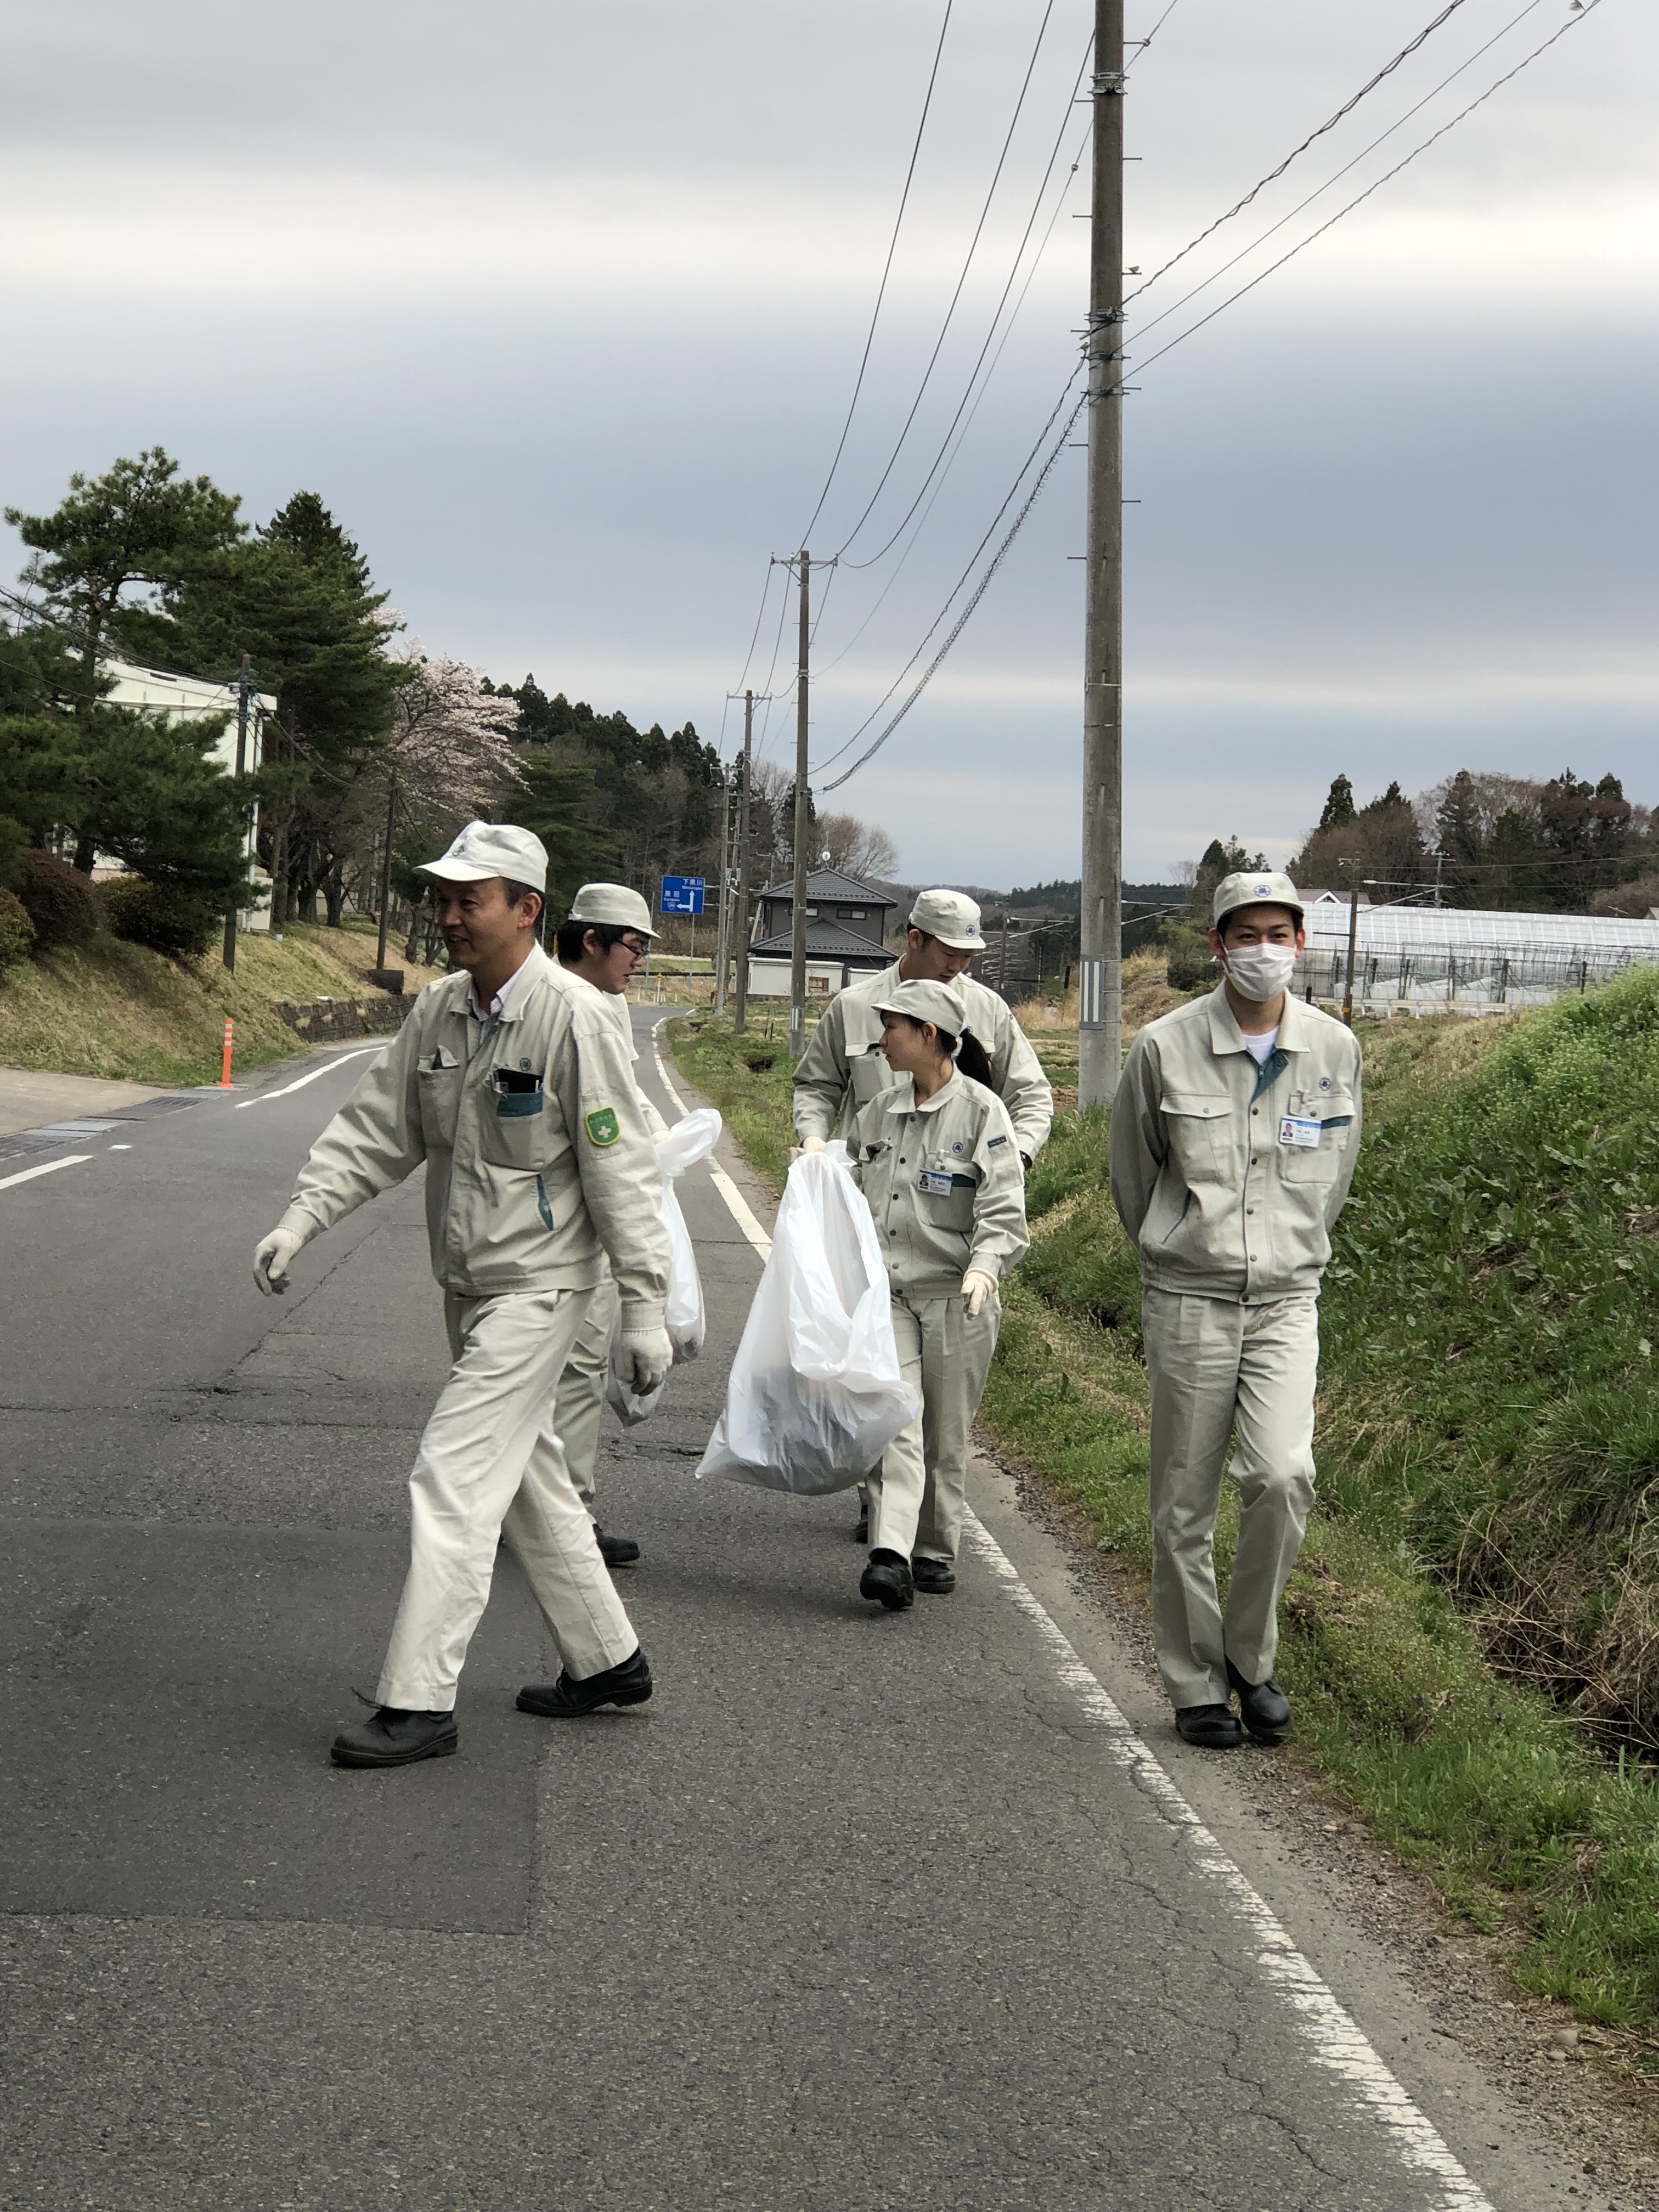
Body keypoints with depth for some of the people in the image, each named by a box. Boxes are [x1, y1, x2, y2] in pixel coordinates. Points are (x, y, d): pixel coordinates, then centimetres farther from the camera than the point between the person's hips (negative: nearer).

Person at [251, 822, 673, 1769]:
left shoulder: (574, 1017, -17)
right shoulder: (440, 1010, 4)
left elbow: (622, 1169, -16)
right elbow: (376, 1128, 7)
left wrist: (646, 1307, -16)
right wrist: (301, 1219, -6)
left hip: (539, 1284, -8)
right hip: (468, 1285, 8)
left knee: (454, 1478, -13)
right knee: (528, 1479, 17)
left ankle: (420, 1701, -10)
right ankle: (607, 1661, 31)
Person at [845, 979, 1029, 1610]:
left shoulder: (981, 1112, -7)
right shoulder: (878, 1111, 10)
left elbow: (1003, 1210, -13)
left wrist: (985, 1267, -26)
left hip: (955, 1297, -3)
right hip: (886, 1292, 3)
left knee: (946, 1434, 8)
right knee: (894, 1422, -12)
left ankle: (935, 1552, 23)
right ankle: (890, 1554, -21)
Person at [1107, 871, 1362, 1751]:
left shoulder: (1335, 1049, 1)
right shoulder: (1164, 1047, -7)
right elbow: (1130, 1170, 9)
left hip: (1287, 1299, 1)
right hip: (1188, 1301, -1)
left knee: (1283, 1475, -15)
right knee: (1185, 1504, 3)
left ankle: (1250, 1656, 7)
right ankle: (1196, 1685, 18)